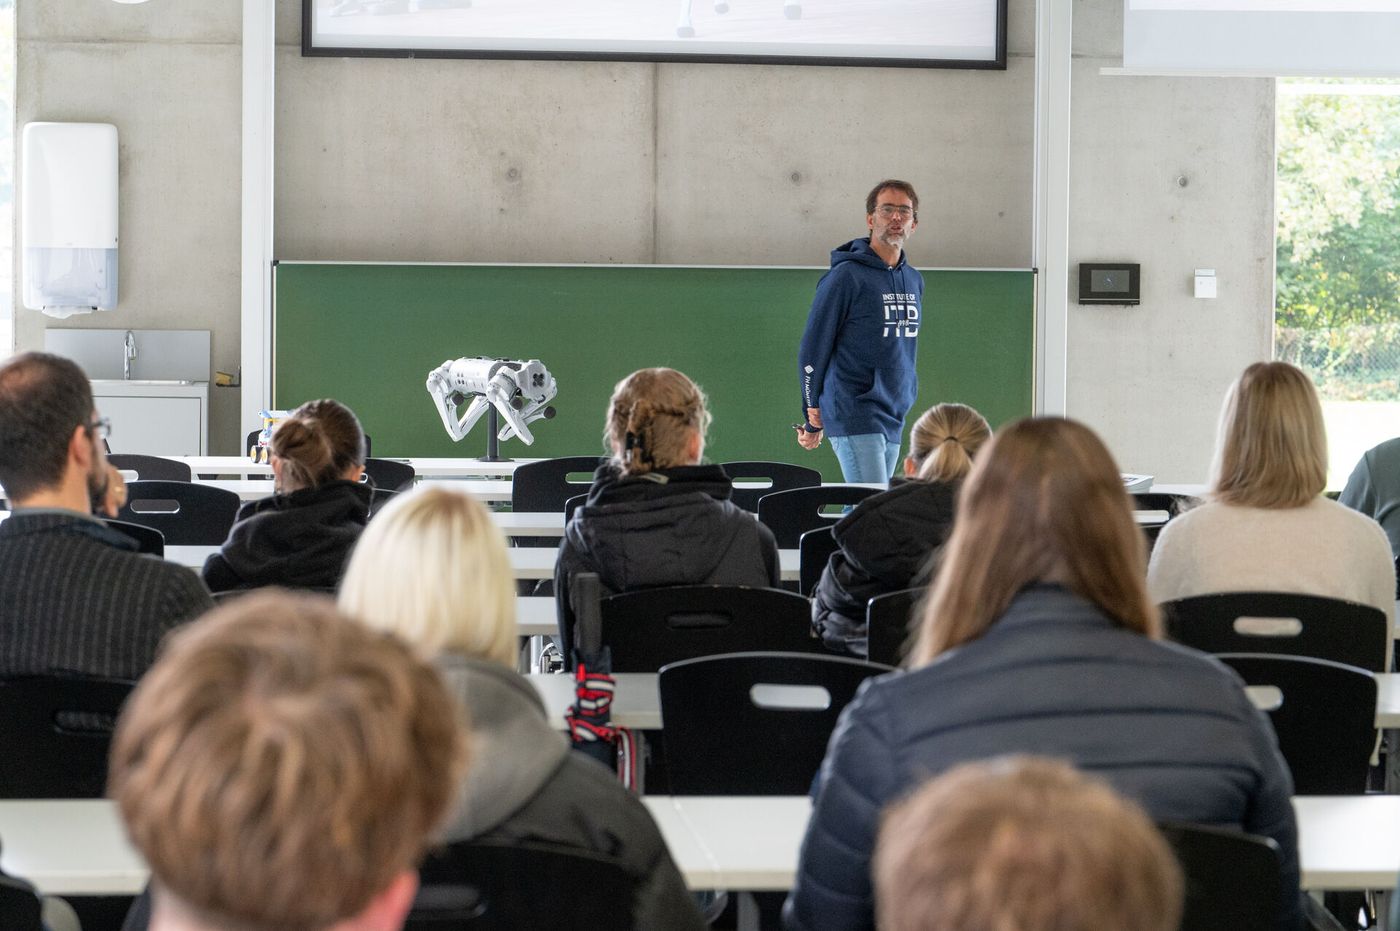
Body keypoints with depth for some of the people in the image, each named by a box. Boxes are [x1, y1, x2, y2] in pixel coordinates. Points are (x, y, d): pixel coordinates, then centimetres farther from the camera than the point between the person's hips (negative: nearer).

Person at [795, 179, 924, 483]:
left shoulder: (914, 281, 15)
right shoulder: (847, 276, -7)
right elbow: (813, 346, -4)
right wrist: (813, 418, -1)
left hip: (894, 420, 7)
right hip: (854, 416, -7)